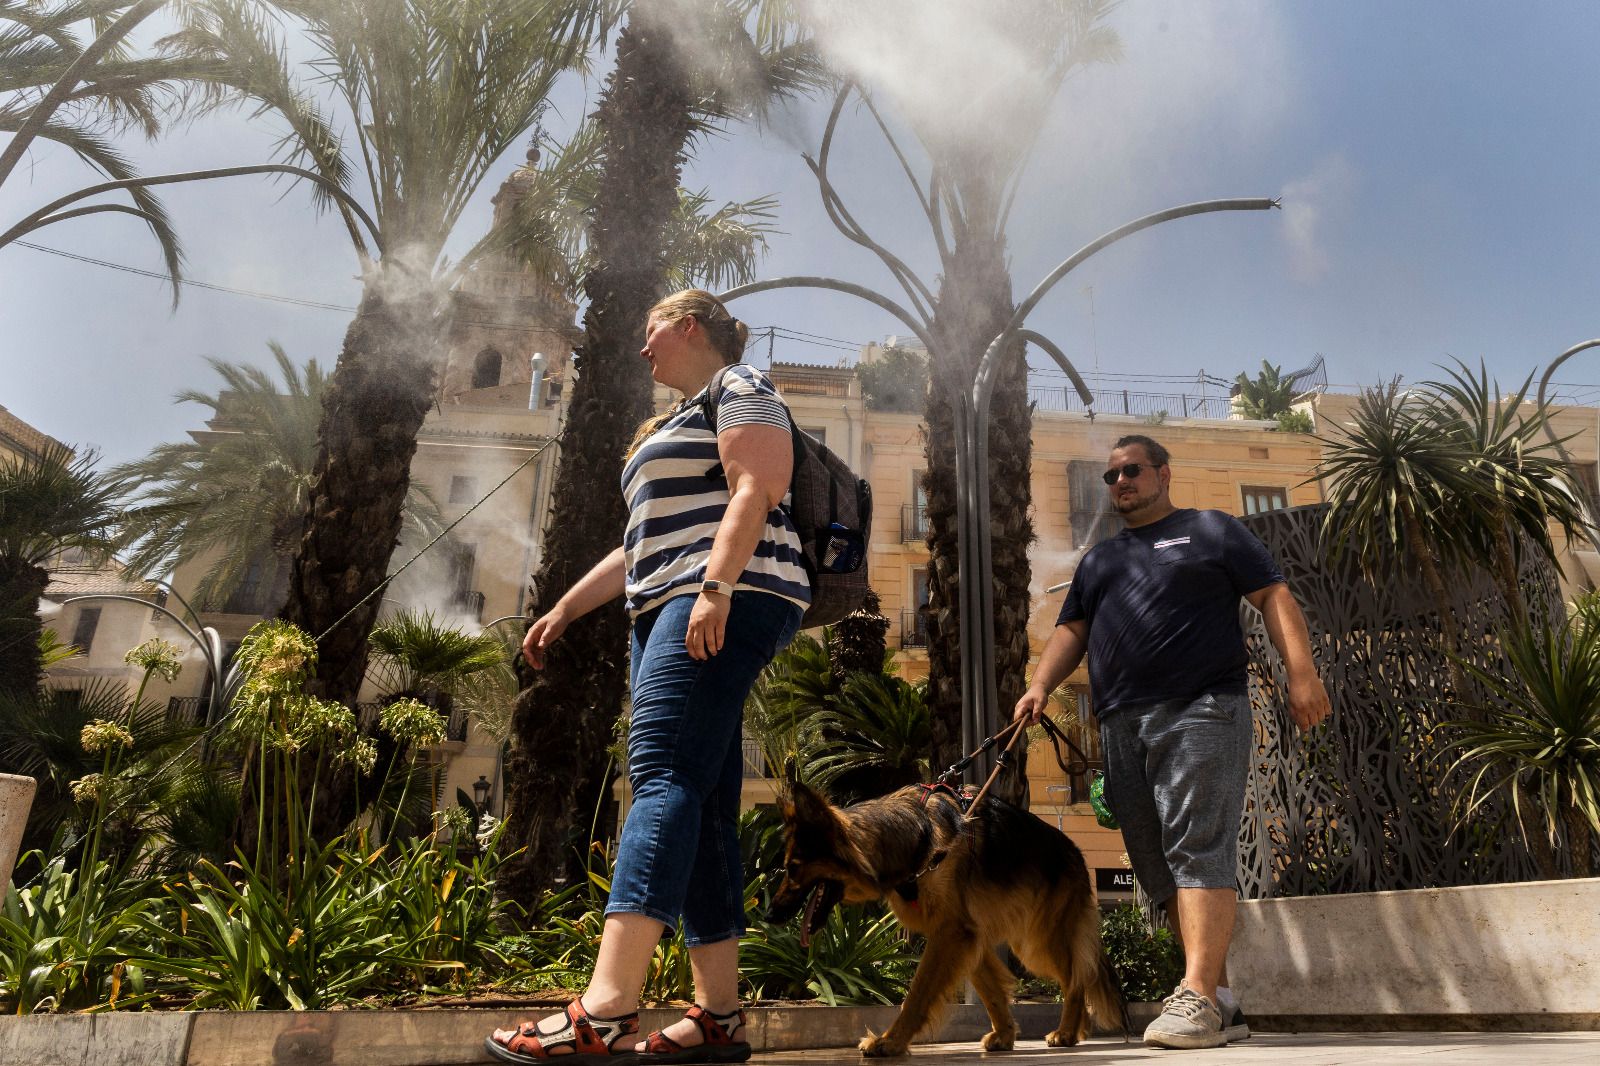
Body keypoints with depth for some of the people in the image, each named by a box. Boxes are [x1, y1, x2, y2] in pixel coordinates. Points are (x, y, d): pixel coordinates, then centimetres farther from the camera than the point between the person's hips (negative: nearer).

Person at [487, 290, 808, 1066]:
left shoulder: (738, 387, 5)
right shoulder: (676, 422, 33)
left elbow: (757, 489, -12)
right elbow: (644, 543, 31)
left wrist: (716, 587, -25)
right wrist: (565, 609, 26)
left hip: (727, 602, -9)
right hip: (669, 613, 10)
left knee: (661, 776, -22)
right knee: (701, 805, 0)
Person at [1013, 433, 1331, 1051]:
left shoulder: (1212, 531, 12)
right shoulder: (1098, 560, 27)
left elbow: (1274, 597, 4)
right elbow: (1071, 631, 21)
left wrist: (1301, 673, -9)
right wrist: (1041, 685, 2)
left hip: (1201, 712, -6)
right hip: (1122, 725, 6)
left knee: (1198, 849, -15)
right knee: (1158, 864, 2)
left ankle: (1198, 1000, -16)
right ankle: (1223, 1002, 8)